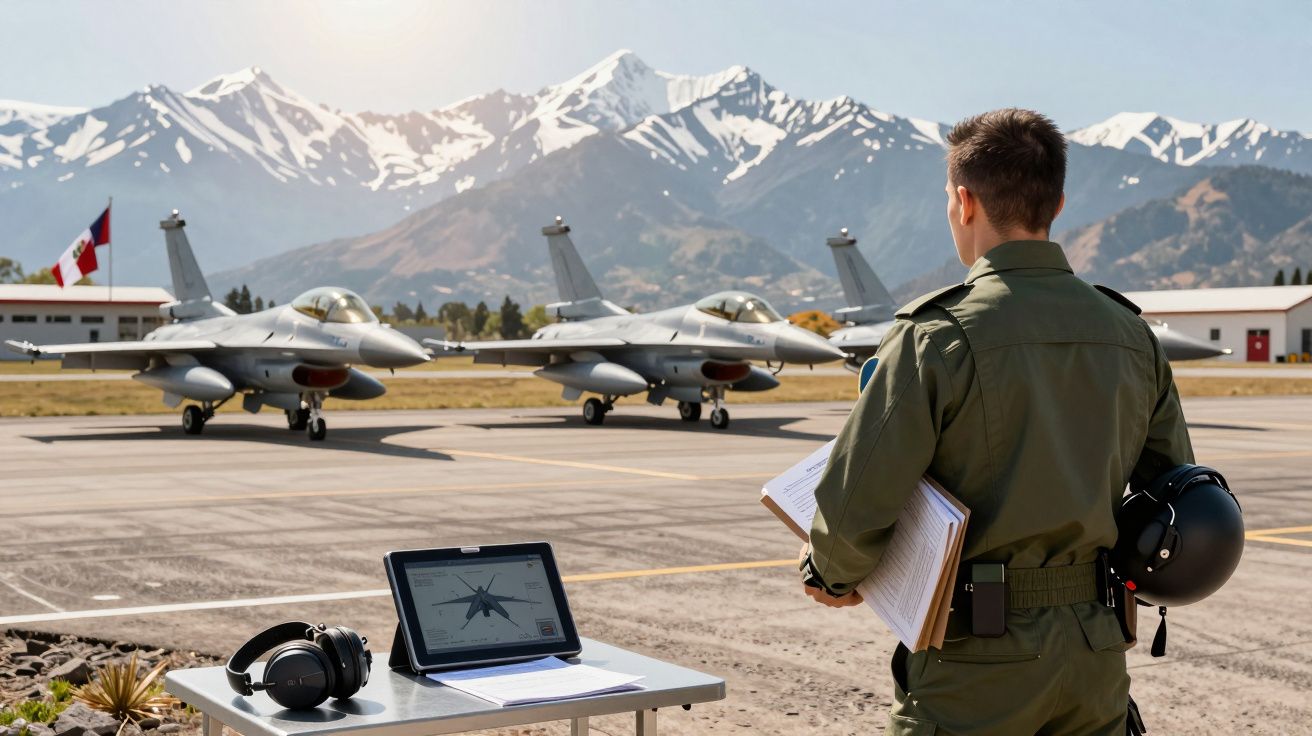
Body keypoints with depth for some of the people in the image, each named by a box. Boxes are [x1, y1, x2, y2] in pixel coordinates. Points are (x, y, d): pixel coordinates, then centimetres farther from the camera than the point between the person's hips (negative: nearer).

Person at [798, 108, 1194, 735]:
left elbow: (856, 507, -17)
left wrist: (830, 576, 3)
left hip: (977, 664, -5)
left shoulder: (940, 335, -15)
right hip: (1097, 652, 6)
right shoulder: (1130, 335, 4)